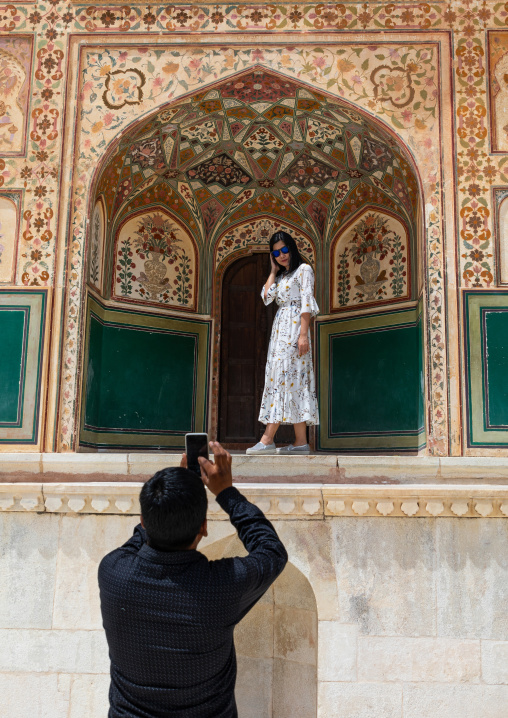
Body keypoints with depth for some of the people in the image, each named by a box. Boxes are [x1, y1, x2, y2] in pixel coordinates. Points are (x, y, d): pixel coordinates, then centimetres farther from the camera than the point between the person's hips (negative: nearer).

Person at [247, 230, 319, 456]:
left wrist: (303, 334, -18)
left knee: (283, 376, -13)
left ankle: (267, 439, -16)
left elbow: (307, 302, -10)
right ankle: (301, 442, 0)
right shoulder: (280, 275, 22)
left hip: (294, 327, -8)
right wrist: (273, 271, 12)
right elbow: (266, 297, 8)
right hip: (280, 328, 8)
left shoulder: (303, 270, 0)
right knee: (292, 380, 1)